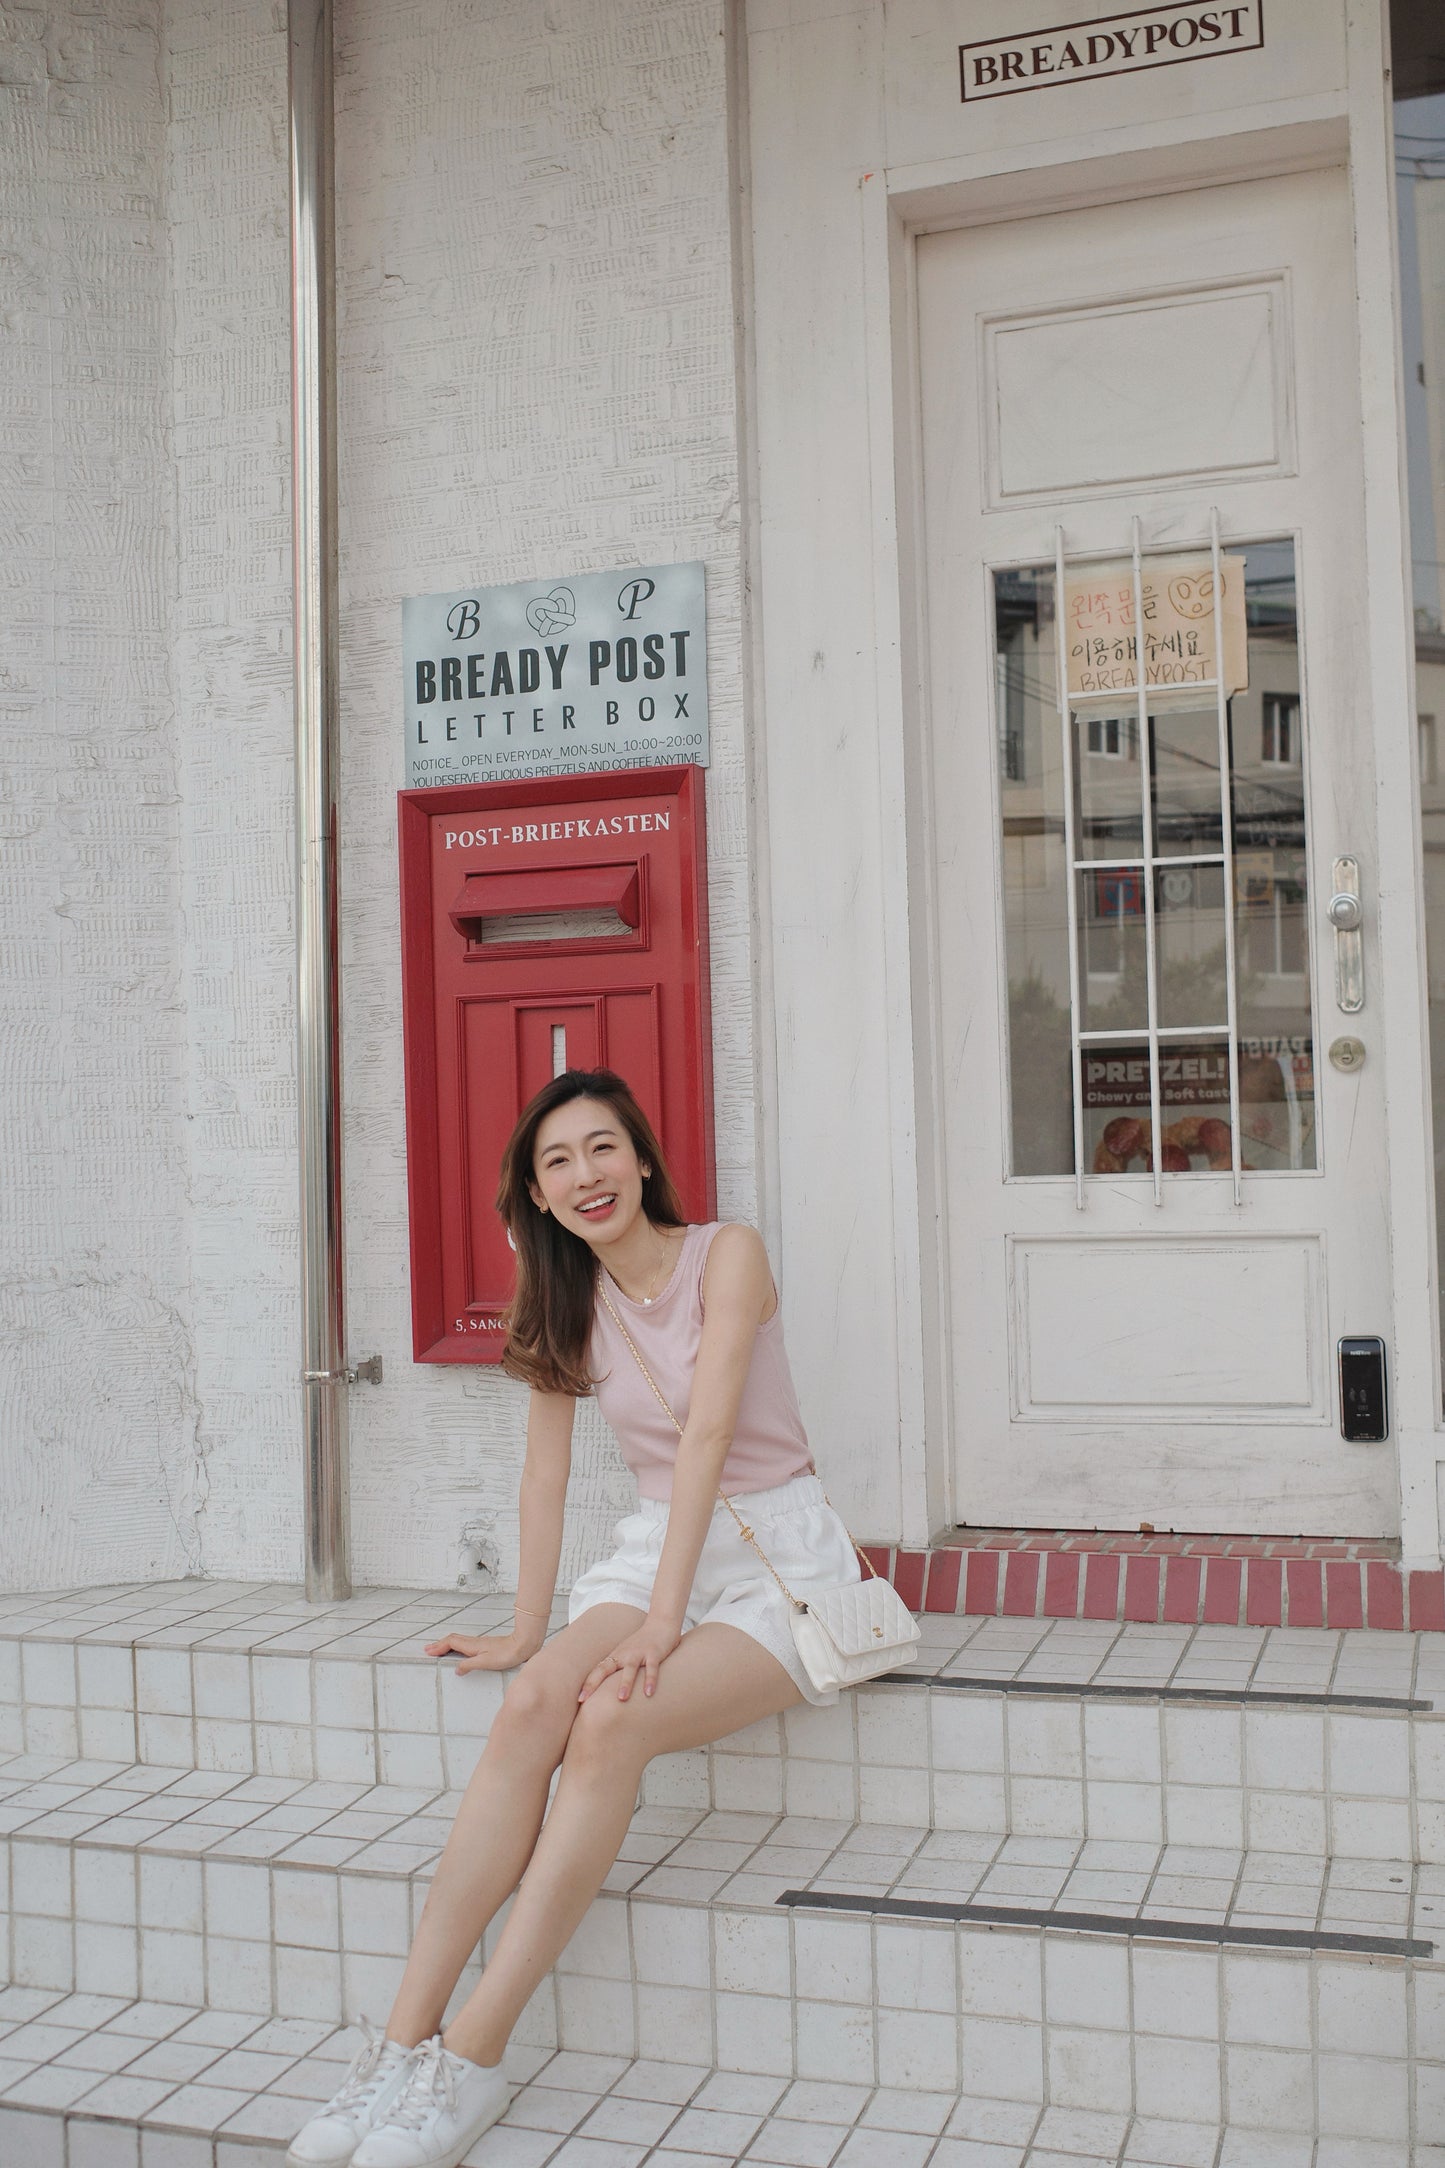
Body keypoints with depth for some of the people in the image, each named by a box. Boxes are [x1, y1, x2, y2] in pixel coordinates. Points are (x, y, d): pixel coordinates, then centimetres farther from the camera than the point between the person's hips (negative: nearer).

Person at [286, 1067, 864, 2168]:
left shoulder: (726, 1253, -11)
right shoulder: (567, 1302, 8)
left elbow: (708, 1434, -20)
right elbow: (546, 1470, 9)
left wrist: (663, 1619, -26)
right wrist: (529, 1630, 6)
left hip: (777, 1550, -4)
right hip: (656, 1540, 5)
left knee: (609, 1723, -29)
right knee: (534, 1706, -25)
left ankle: (474, 2057, -24)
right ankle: (405, 2038, -24)